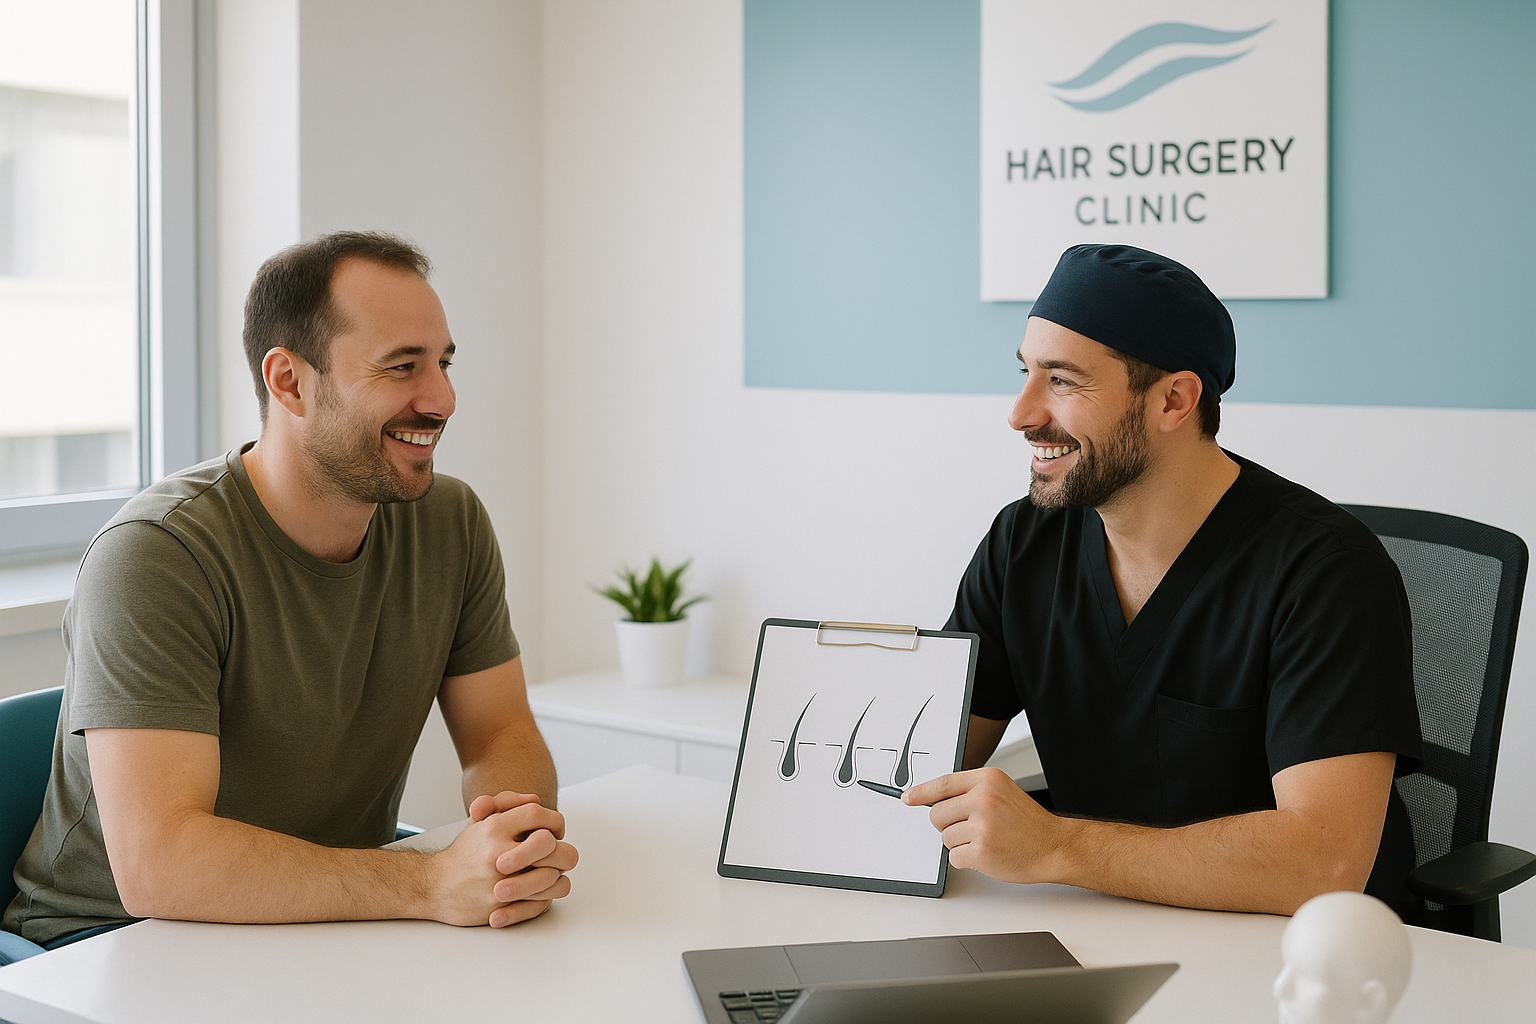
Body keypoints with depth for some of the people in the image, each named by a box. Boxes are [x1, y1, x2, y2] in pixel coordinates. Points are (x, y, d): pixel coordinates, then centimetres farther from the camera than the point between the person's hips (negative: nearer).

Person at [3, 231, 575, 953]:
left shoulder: (452, 524, -2)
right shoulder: (156, 555, -23)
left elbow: (504, 735, 1)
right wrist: (435, 884, -38)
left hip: (335, 920, 6)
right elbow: (155, 863, -31)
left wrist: (521, 826, -24)